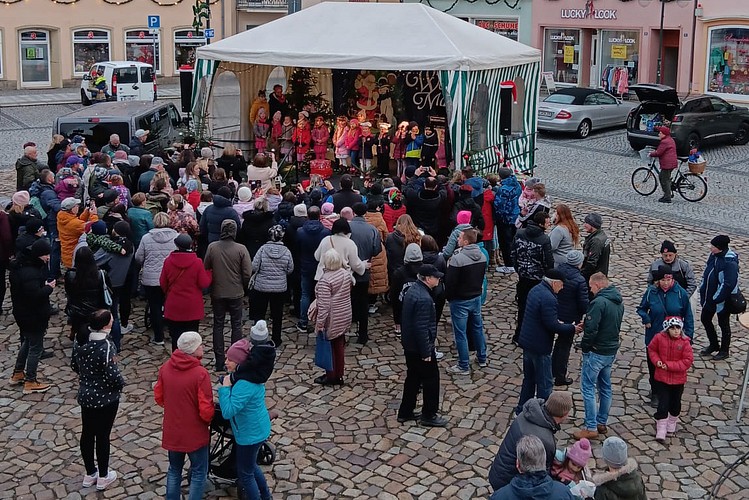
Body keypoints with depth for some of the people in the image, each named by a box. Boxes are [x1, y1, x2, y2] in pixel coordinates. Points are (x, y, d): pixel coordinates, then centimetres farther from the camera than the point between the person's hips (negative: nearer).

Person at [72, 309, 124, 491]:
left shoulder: (80, 342, -5)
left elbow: (75, 366, 9)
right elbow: (112, 375, -24)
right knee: (103, 436, 7)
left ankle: (90, 474, 32)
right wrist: (121, 383, -4)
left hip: (85, 395, 6)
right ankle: (103, 477, 22)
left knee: (87, 434, 16)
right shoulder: (106, 346, -26)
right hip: (106, 399, -6)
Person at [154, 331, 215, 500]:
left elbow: (158, 397, 6)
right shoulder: (200, 373, -24)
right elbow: (206, 410, -21)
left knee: (174, 469, 23)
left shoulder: (166, 367, -7)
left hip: (172, 431, 5)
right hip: (195, 433, -5)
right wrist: (209, 420, 0)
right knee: (199, 472, 12)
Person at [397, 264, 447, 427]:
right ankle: (429, 415, 17)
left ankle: (405, 412, 29)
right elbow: (422, 328, -27)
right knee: (431, 379, 6)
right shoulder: (423, 299, -28)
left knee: (413, 378, 20)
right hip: (419, 347, -10)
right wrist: (426, 352, -20)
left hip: (409, 344, 10)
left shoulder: (412, 289, 4)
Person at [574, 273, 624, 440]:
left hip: (596, 352, -9)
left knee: (588, 388, -1)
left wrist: (584, 346, -9)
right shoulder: (619, 302, 8)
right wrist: (586, 325, 8)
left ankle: (591, 428, 0)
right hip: (612, 351, 9)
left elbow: (591, 329, -26)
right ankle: (602, 423, 28)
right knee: (605, 387, 17)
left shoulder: (599, 302, -22)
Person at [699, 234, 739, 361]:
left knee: (723, 324, 9)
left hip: (722, 300, -9)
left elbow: (729, 284, -27)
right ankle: (713, 345, 40)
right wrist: (703, 291, 10)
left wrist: (717, 298, -22)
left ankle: (724, 351, 28)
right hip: (709, 297, 9)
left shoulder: (730, 262, -26)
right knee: (705, 319, 20)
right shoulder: (714, 255, -1)